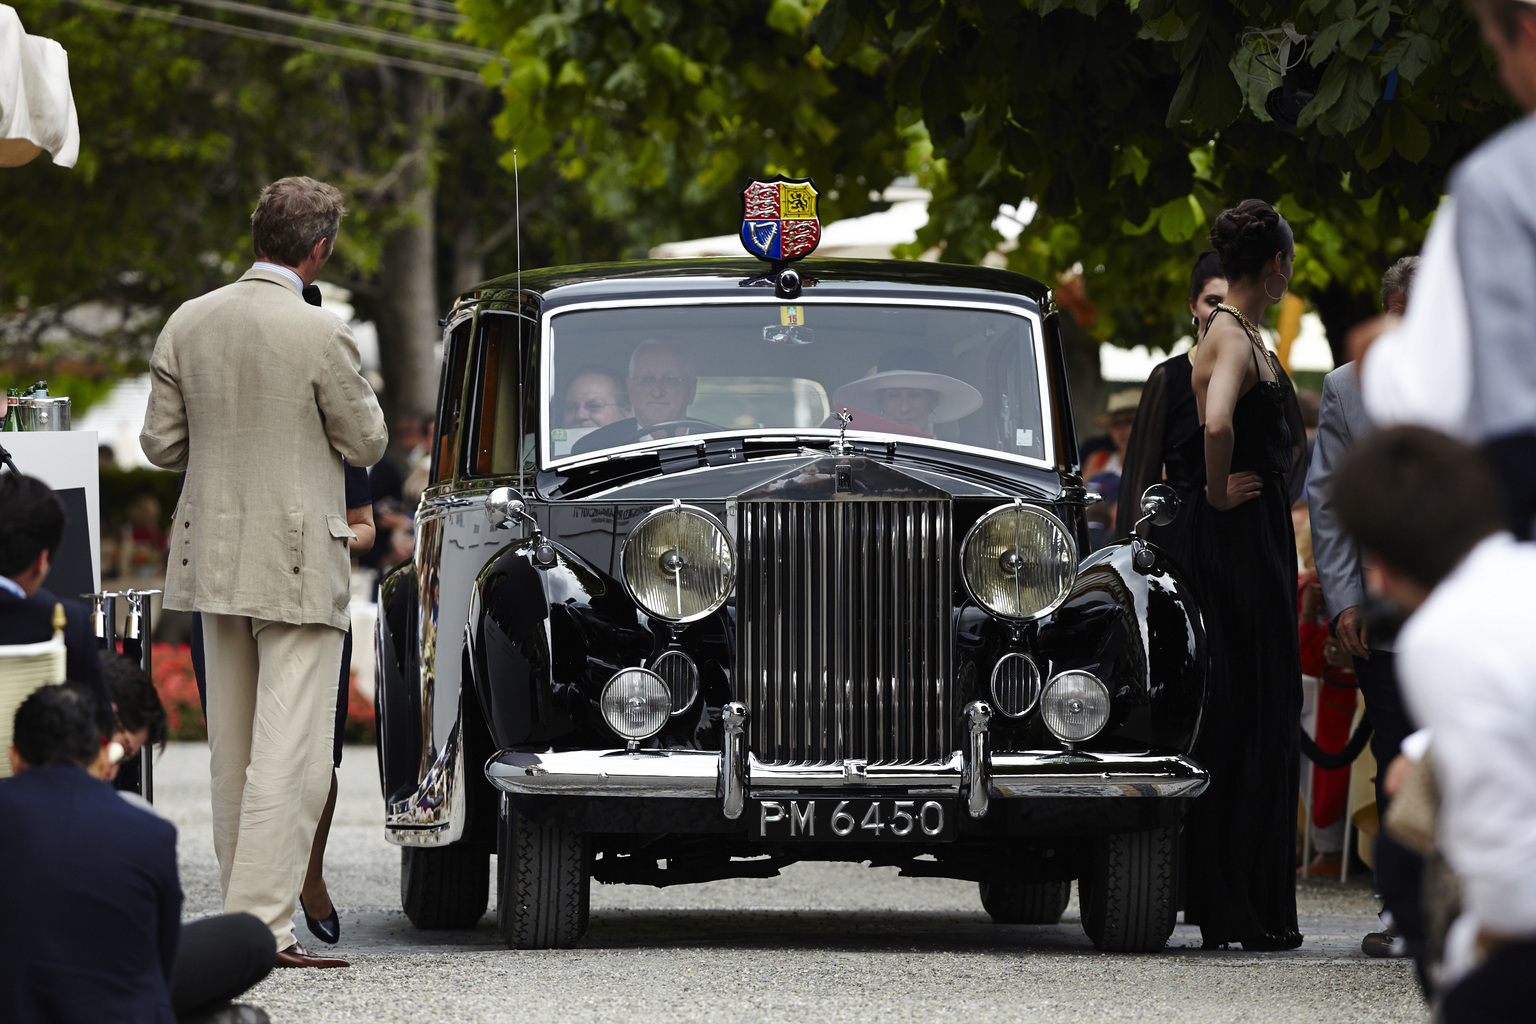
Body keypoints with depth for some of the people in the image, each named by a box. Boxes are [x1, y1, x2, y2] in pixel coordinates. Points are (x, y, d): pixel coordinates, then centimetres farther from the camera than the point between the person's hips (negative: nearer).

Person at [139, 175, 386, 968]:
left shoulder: (187, 325, 1)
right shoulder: (319, 335, -15)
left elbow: (160, 445, 6)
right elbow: (365, 444, -5)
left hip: (213, 559, 6)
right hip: (297, 562, -6)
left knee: (232, 754, 15)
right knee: (289, 757, -5)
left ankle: (246, 910, 22)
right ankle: (260, 926, -11)